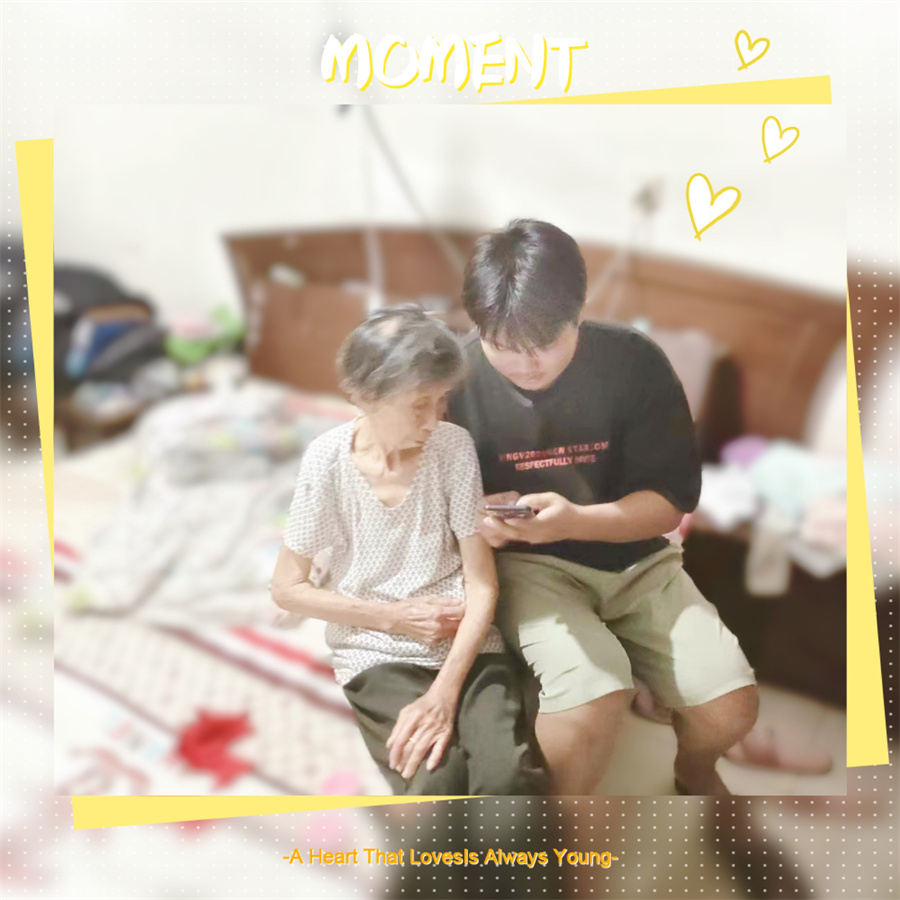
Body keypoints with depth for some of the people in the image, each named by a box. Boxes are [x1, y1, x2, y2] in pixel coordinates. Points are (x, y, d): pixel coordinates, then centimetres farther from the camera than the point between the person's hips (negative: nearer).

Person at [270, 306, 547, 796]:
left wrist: (444, 694, -18)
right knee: (437, 783, -27)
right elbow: (287, 588, -1)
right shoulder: (328, 459, -9)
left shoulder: (454, 447, -7)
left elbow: (482, 584, -6)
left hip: (465, 644, 1)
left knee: (510, 778, -25)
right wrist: (392, 617, -9)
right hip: (377, 653, -1)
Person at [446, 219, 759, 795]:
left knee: (732, 705, -12)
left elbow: (672, 500, -9)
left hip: (634, 557, 3)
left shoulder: (634, 361, -11)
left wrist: (574, 520, -27)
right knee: (591, 699, -29)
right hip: (527, 566, -2)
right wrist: (474, 518, -25)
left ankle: (694, 771, 28)